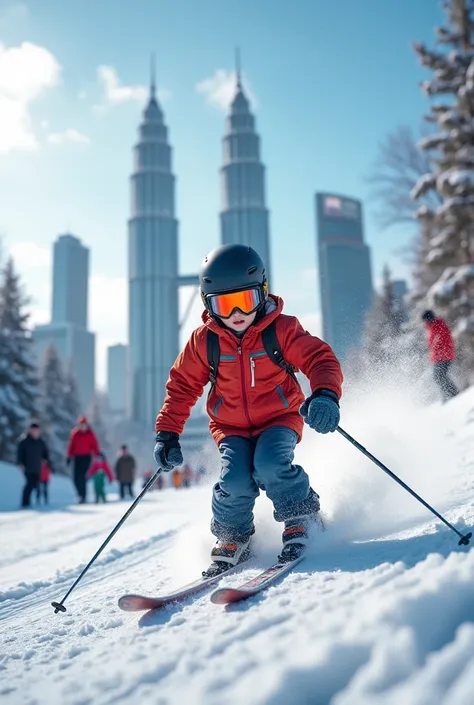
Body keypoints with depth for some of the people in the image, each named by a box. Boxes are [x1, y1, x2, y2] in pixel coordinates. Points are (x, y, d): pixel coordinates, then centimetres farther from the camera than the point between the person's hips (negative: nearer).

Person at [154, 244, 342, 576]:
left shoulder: (282, 329, -13)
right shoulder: (204, 341, -7)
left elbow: (320, 359, -20)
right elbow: (182, 386, 4)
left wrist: (325, 394, -42)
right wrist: (168, 433, -3)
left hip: (279, 418, -1)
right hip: (232, 427, 2)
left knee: (270, 466, -30)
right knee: (236, 481, -22)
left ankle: (301, 518, -2)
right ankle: (232, 539, 7)